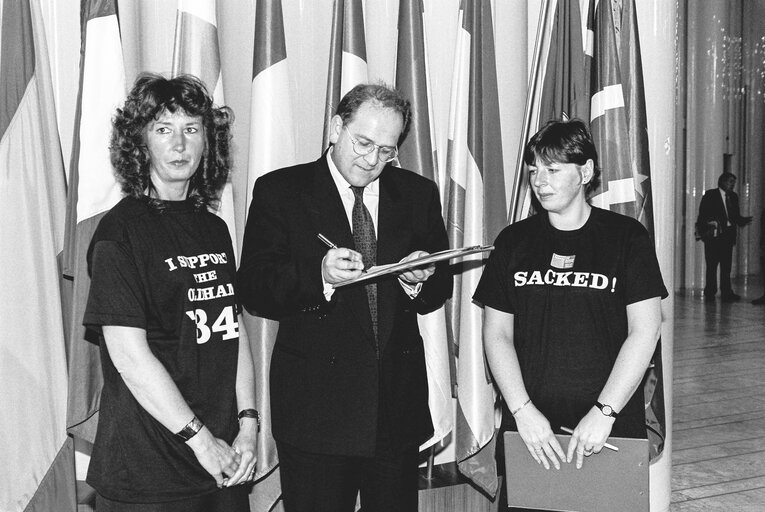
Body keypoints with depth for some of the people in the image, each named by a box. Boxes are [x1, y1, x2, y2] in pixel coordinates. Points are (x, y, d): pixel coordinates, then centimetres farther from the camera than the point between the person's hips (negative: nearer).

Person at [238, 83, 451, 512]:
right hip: (315, 406, -3)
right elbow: (254, 290, -10)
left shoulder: (418, 194, 9)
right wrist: (318, 276, -26)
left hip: (398, 403, 3)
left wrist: (419, 282, -14)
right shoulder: (279, 191, -2)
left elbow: (440, 290, 9)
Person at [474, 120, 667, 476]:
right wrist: (522, 410, -9)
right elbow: (497, 334, 3)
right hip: (528, 422, 2)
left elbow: (644, 331, -6)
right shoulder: (513, 242, 7)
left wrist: (604, 412, -13)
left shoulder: (627, 237, 1)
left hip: (612, 423, -1)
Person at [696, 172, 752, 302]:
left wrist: (744, 220, -5)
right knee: (712, 264, -1)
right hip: (713, 233, -5)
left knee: (726, 265, 4)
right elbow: (703, 214, -6)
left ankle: (726, 293, 7)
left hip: (728, 234, 5)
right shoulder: (710, 195, -1)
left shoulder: (733, 197, 16)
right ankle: (710, 293, 6)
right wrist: (703, 230, -16)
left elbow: (736, 216, 16)